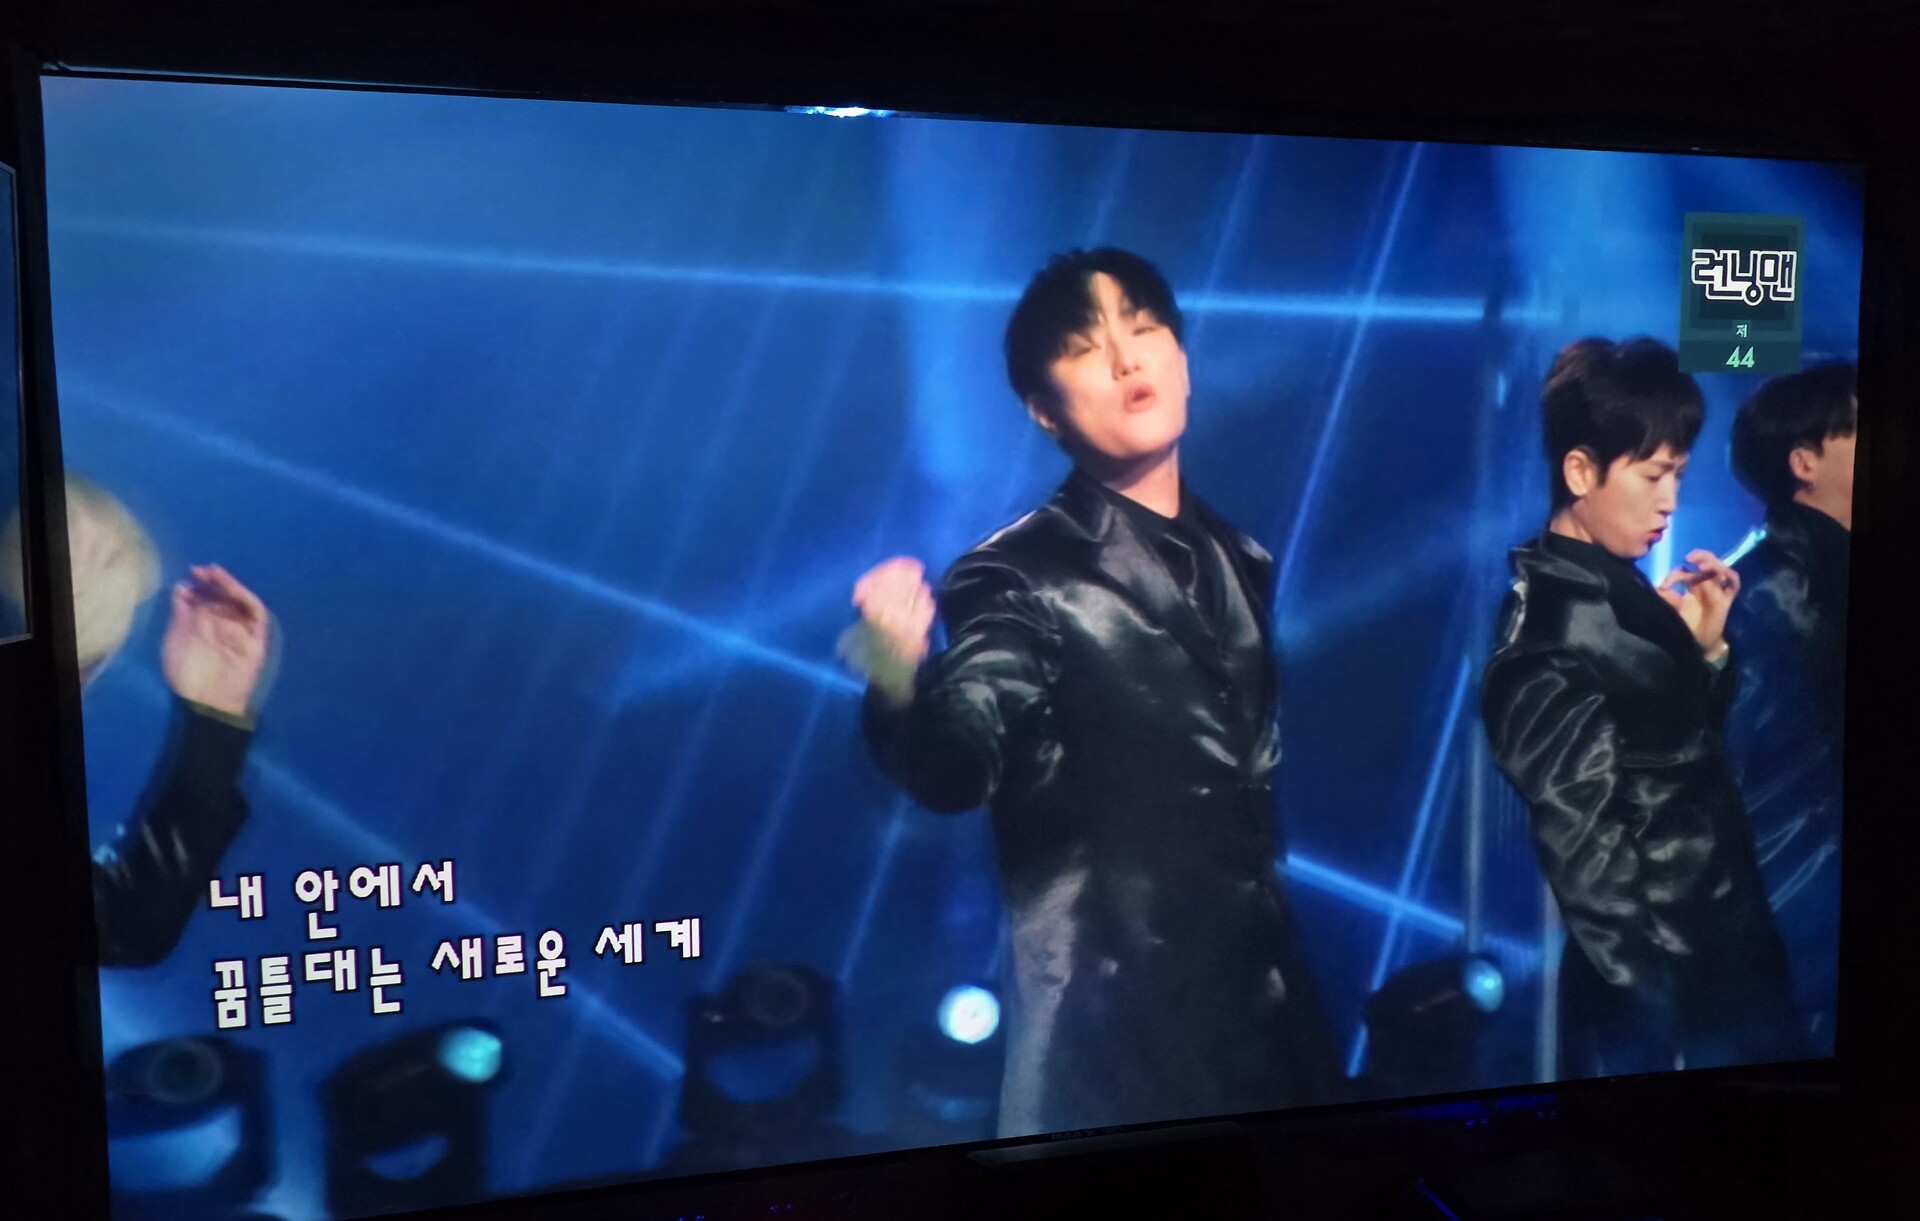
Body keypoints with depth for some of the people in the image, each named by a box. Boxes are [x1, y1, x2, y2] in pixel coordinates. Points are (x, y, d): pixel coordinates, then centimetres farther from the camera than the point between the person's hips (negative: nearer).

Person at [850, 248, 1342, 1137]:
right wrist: (900, 691, -48)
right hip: (1114, 1031, -6)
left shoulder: (1238, 559, 6)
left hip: (1268, 1003, 6)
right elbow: (958, 768, -28)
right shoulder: (1024, 577, -12)